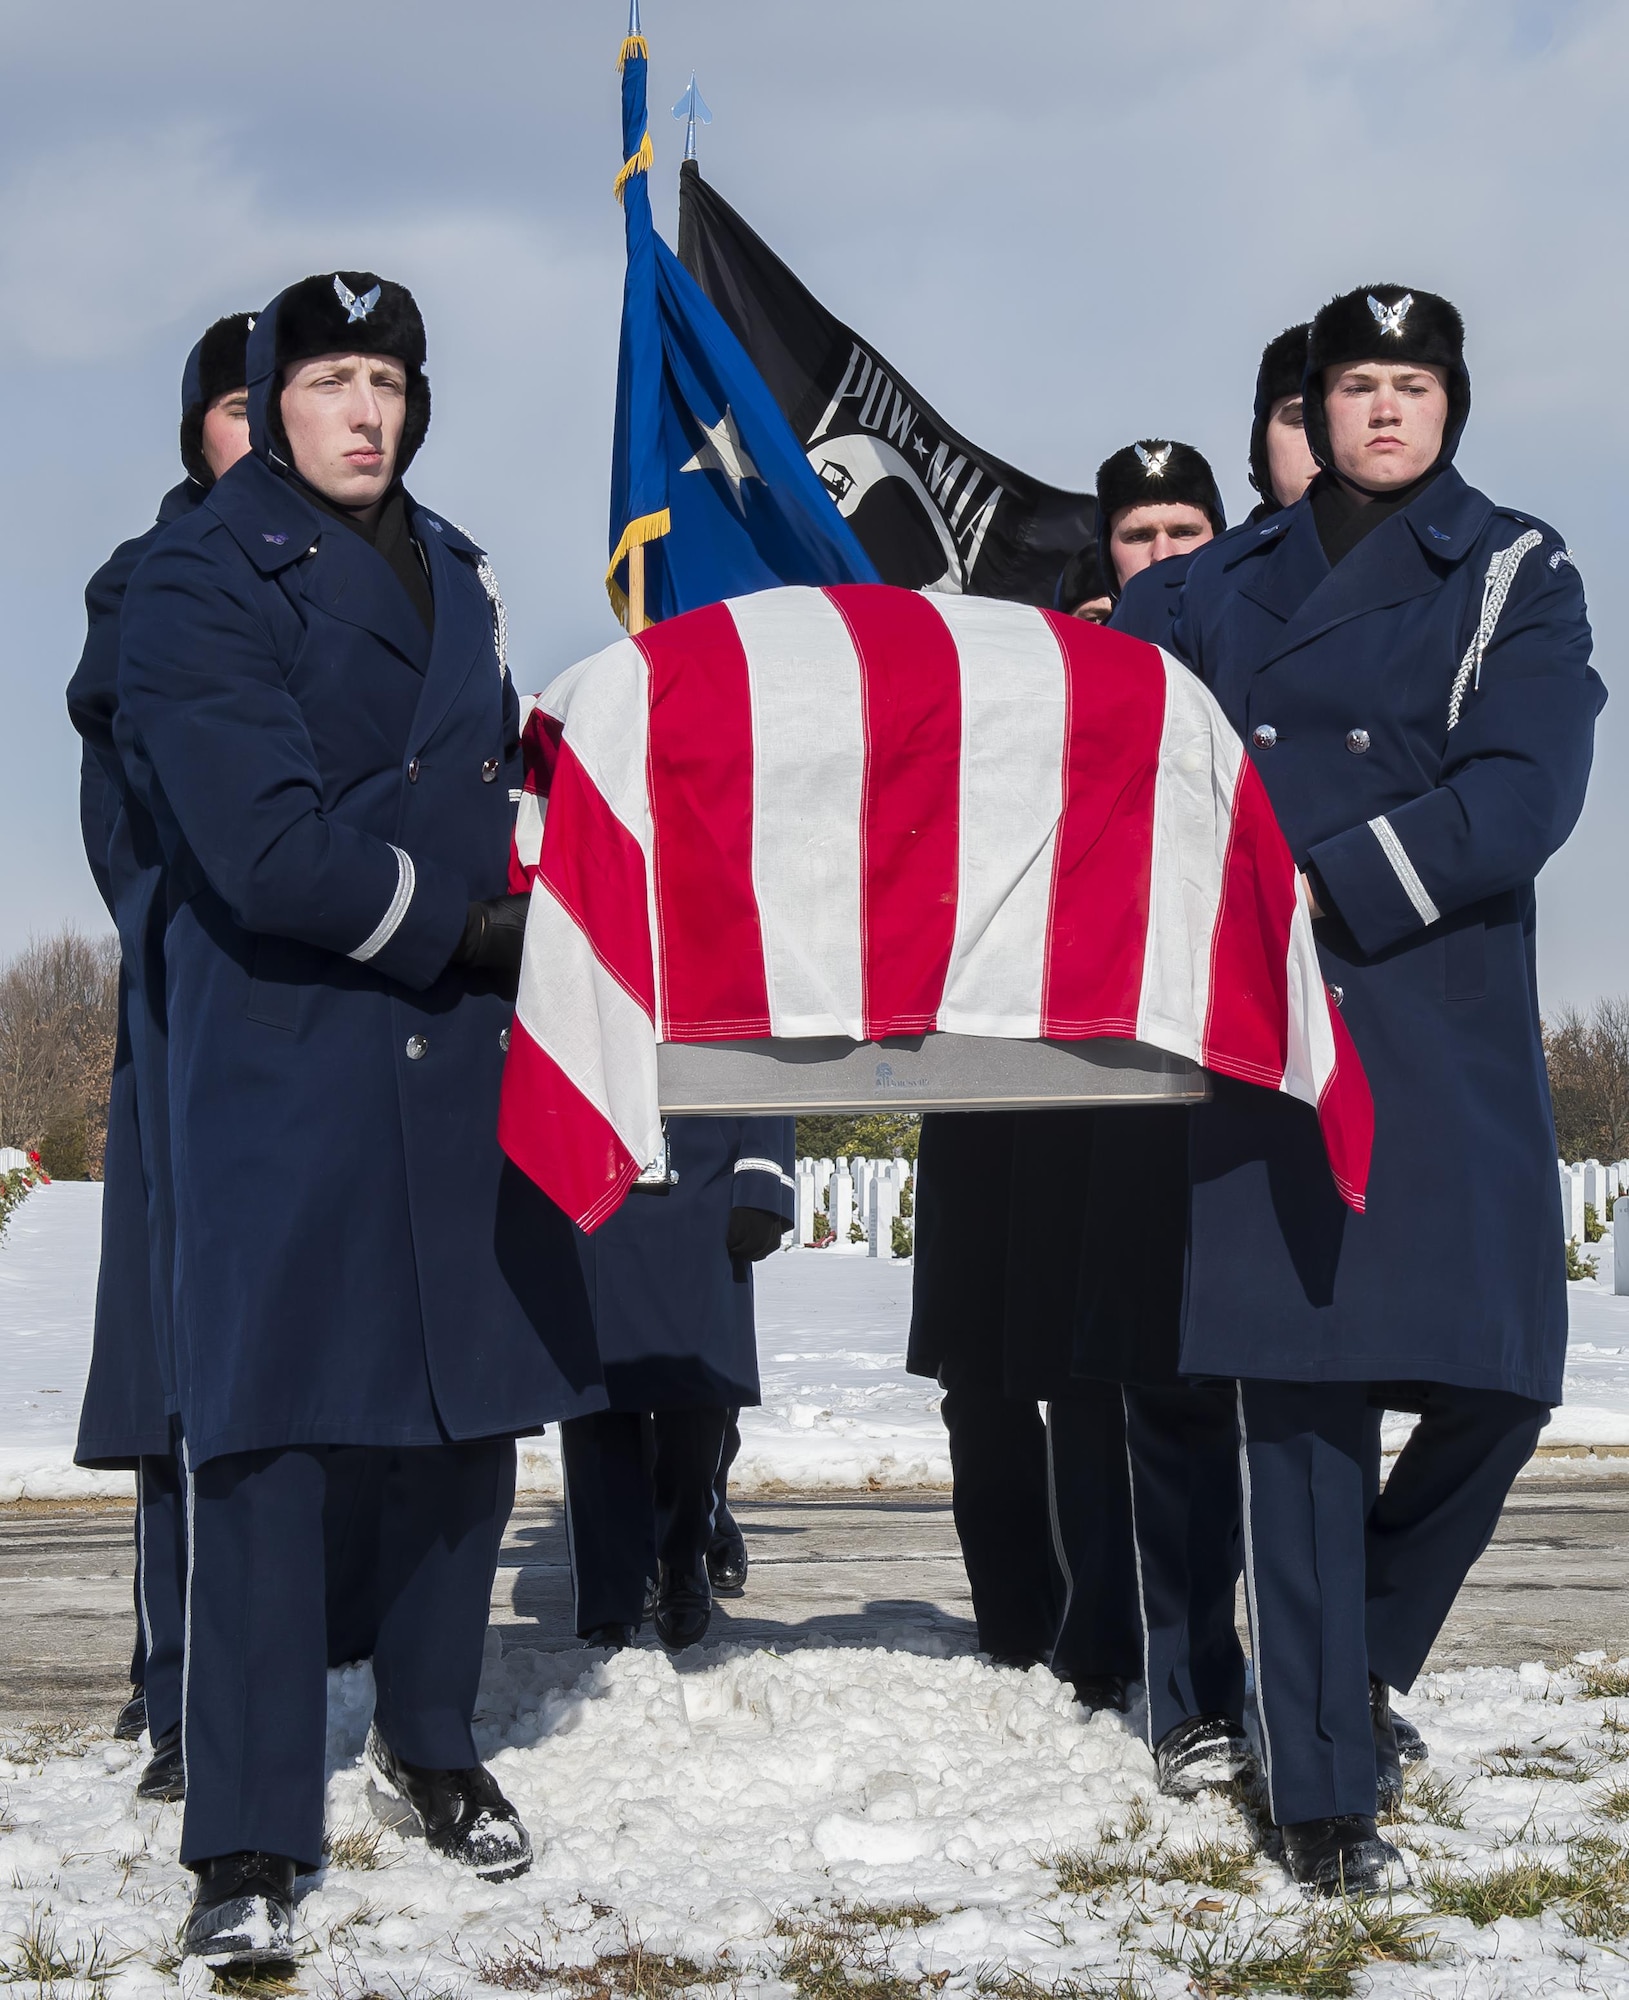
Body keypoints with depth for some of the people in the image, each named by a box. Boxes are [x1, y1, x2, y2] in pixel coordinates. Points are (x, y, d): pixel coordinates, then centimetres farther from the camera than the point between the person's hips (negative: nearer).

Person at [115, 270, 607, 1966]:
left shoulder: (449, 572, 16)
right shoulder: (199, 587, -7)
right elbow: (275, 854, -17)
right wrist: (458, 925, -8)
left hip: (460, 1059, 6)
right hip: (280, 1072, -6)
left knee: (472, 1416, 10)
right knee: (265, 1438, -7)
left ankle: (428, 1747, 29)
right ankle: (247, 1844, -1)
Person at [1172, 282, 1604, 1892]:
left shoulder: (1515, 575, 5)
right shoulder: (1231, 586, 16)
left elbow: (1519, 796, -8)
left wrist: (1322, 888, -15)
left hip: (1445, 1032, -1)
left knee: (1498, 1379, -7)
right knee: (1300, 1394, -2)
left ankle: (1356, 1650, 21)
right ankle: (1320, 1788, 3)